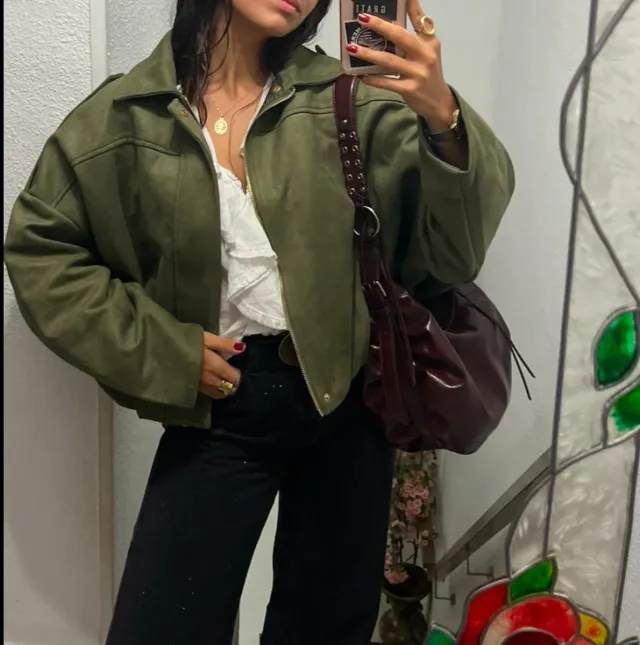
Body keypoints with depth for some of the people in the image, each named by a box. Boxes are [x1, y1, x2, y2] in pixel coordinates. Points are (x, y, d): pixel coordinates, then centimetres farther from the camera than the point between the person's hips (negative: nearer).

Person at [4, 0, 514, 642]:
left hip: (345, 392, 2)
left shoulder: (343, 99, -2)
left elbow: (457, 227, -10)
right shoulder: (125, 116, -3)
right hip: (218, 405, -1)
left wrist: (442, 116, -31)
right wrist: (160, 351, -6)